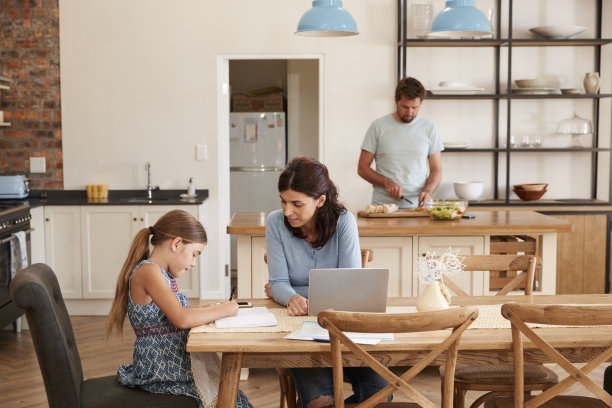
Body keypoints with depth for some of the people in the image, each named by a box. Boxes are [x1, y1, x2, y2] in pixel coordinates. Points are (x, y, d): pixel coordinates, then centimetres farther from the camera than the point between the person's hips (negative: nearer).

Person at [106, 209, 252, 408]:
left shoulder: (161, 273, 14)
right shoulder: (148, 271, -17)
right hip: (160, 372, -10)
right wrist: (221, 310, -14)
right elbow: (181, 319, -26)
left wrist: (209, 309, 7)